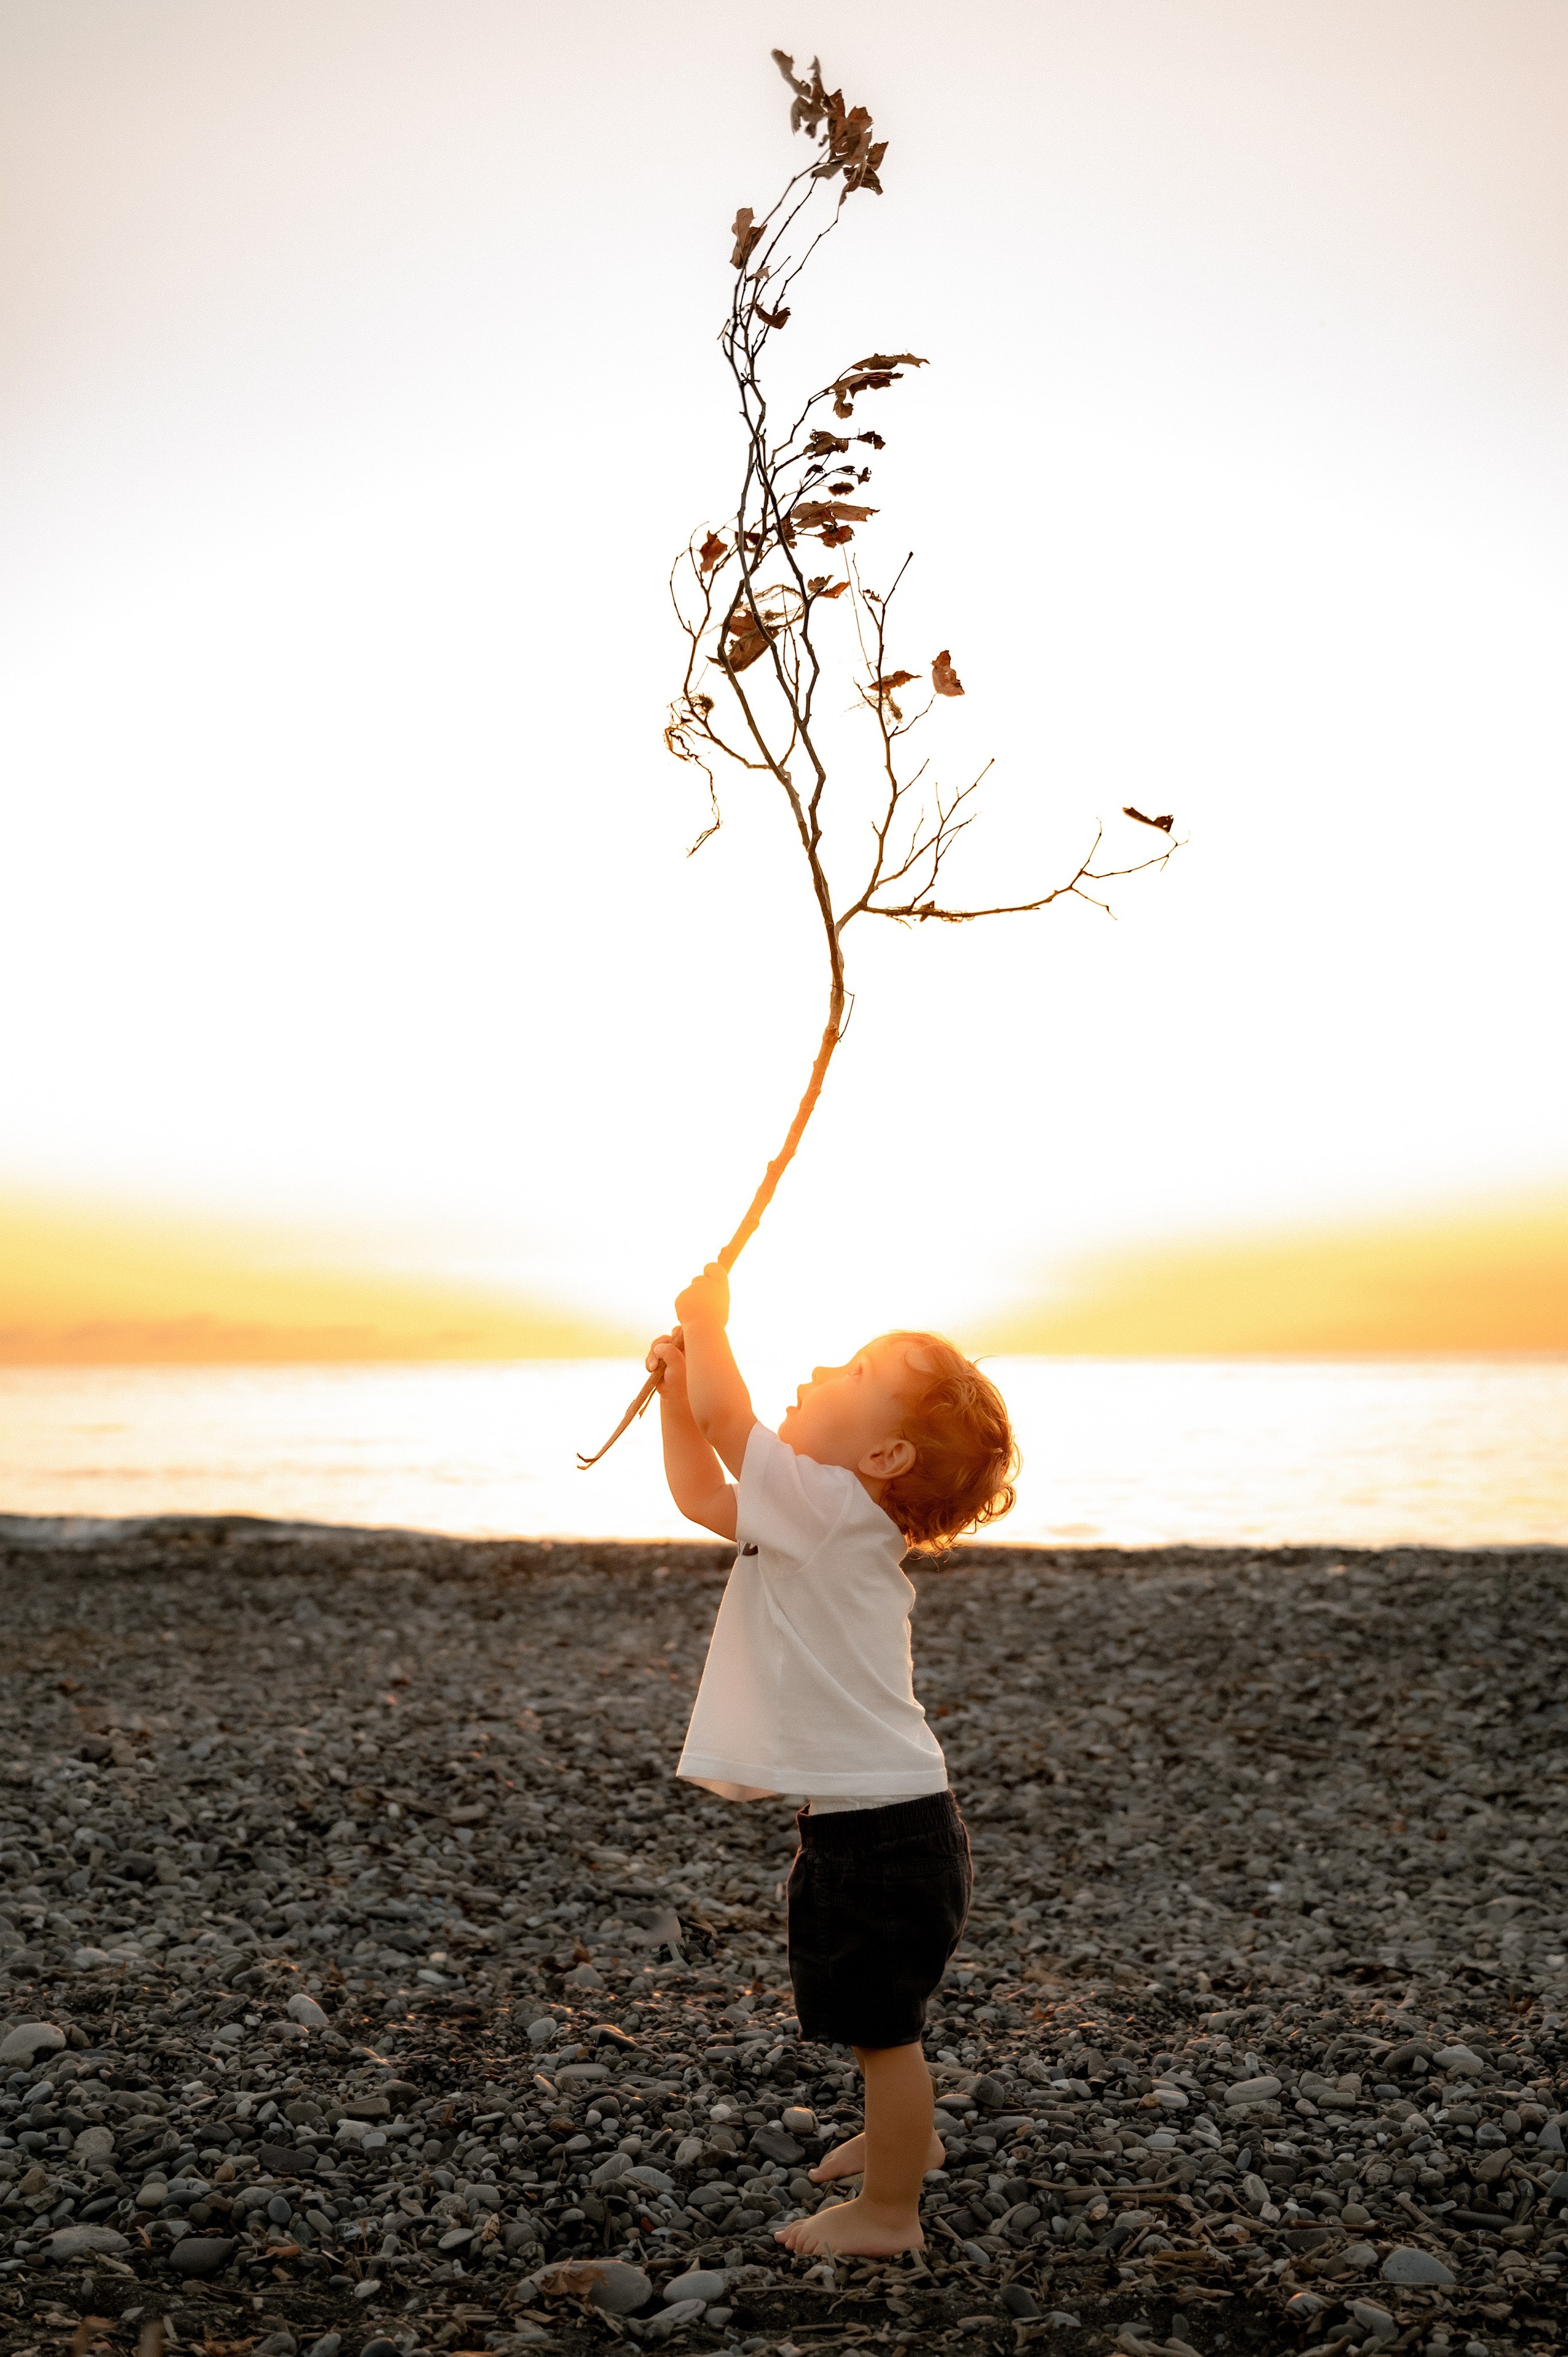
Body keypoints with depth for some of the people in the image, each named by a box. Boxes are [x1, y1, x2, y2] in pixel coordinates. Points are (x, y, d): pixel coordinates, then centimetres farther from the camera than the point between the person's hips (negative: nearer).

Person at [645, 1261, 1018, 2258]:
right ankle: (904, 2136, 48)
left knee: (880, 2024, 5)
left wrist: (707, 1322, -8)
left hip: (883, 1834, -10)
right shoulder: (829, 1521, 9)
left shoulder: (830, 1507, -21)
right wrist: (677, 1387, 8)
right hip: (873, 1816, 10)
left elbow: (726, 1418, -24)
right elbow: (702, 1491, 17)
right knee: (876, 2016, 28)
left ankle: (888, 2211, 21)